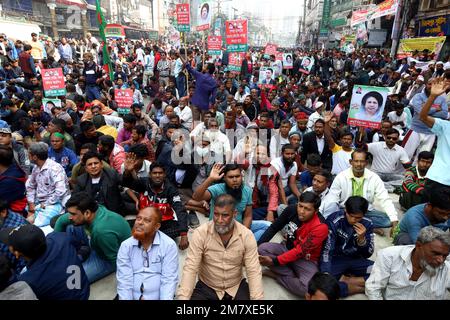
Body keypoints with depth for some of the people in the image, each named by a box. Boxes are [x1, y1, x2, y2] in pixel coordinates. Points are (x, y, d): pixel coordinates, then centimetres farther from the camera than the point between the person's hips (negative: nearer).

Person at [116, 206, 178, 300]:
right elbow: (124, 280, -5)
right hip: (132, 296, 3)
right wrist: (125, 298, -16)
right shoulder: (125, 246, 0)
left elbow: (169, 280, -12)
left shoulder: (169, 245, -9)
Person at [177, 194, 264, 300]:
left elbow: (254, 272, -13)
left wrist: (257, 298, -24)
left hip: (237, 287, 1)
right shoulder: (200, 233, -17)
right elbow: (190, 269, -18)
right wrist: (183, 297, -28)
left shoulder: (247, 235, -14)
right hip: (206, 288, 0)